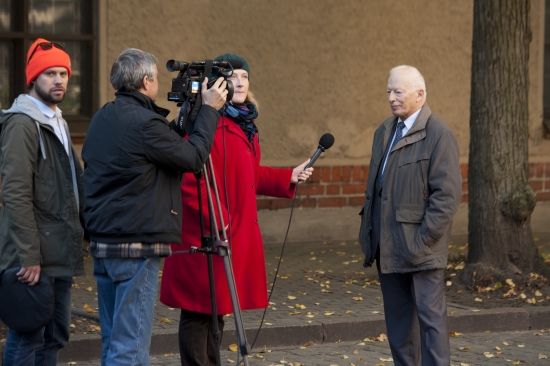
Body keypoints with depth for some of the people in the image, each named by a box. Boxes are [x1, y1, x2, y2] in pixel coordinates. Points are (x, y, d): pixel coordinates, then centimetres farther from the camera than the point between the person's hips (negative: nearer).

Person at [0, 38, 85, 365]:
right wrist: (28, 257, -22)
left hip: (60, 256, 9)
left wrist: (83, 231, 14)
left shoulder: (58, 123, 19)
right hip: (34, 258, -9)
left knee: (56, 337, 11)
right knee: (27, 340, -7)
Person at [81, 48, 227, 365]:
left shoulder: (102, 120, 12)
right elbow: (193, 158, -9)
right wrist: (209, 110, 1)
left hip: (103, 243, 9)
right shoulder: (143, 122, -17)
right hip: (137, 247, -9)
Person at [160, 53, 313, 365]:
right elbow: (191, 178, -21)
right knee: (200, 312, -5)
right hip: (206, 236, -10)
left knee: (217, 310, 16)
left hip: (238, 234, 10)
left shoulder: (245, 124, 16)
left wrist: (288, 178, 15)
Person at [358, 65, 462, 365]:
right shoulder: (384, 132, 14)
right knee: (398, 320, 12)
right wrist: (368, 234, 13)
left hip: (420, 248, -8)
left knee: (430, 317, -4)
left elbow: (447, 194, -15)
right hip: (389, 248, 8)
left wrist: (422, 241, -18)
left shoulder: (439, 135, -10)